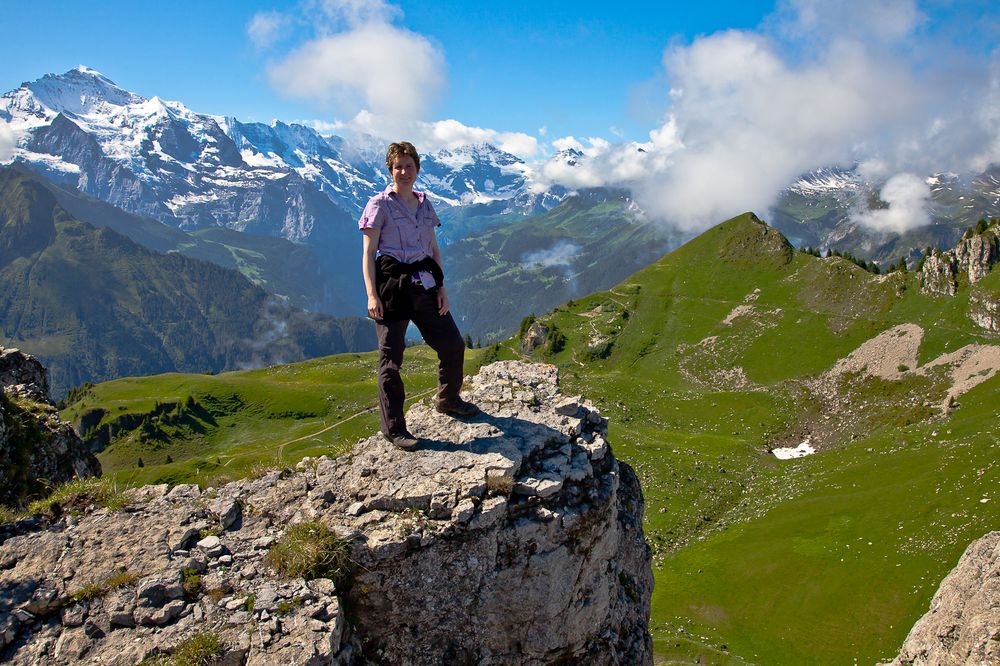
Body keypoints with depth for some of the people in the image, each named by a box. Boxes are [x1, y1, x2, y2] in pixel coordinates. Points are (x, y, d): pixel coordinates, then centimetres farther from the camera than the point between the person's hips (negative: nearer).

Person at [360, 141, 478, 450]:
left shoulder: (425, 205, 14)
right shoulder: (380, 204, -3)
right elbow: (368, 254, -6)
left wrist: (441, 286, 5)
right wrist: (372, 295, -16)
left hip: (424, 284, 6)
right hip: (393, 285, -6)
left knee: (453, 344, 10)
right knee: (391, 358, -2)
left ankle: (449, 399, 33)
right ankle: (393, 427, 6)